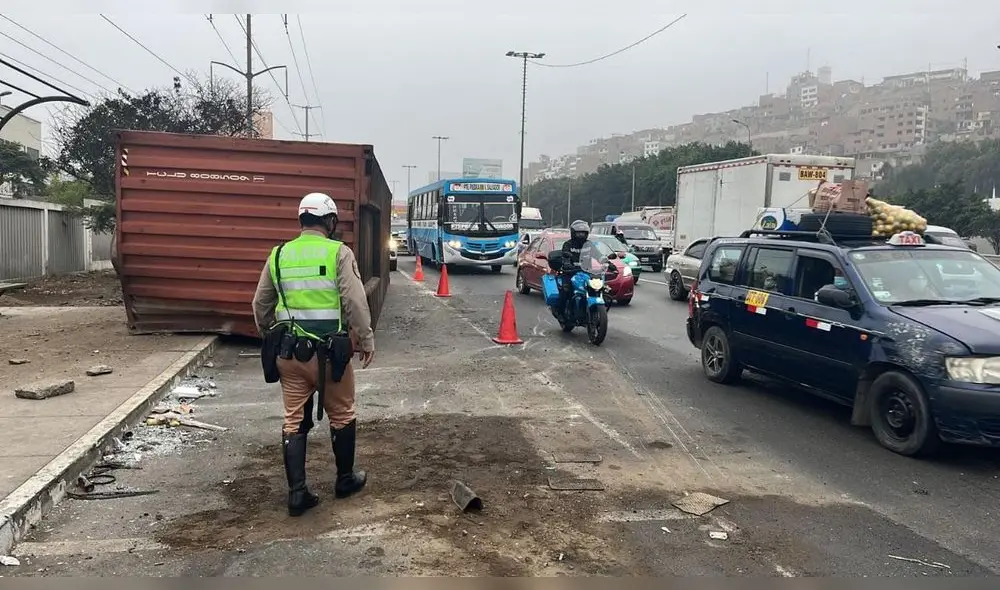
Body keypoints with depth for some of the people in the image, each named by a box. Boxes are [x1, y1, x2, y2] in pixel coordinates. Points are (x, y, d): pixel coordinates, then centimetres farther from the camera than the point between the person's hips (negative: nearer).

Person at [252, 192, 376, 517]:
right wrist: (367, 341, -4)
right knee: (342, 415, 15)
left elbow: (260, 305, 13)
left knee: (294, 421, 10)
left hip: (289, 352, 4)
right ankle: (345, 479, 29)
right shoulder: (339, 253, -7)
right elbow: (356, 302, -13)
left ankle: (297, 493, 10)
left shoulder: (279, 255, 7)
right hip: (329, 352, -3)